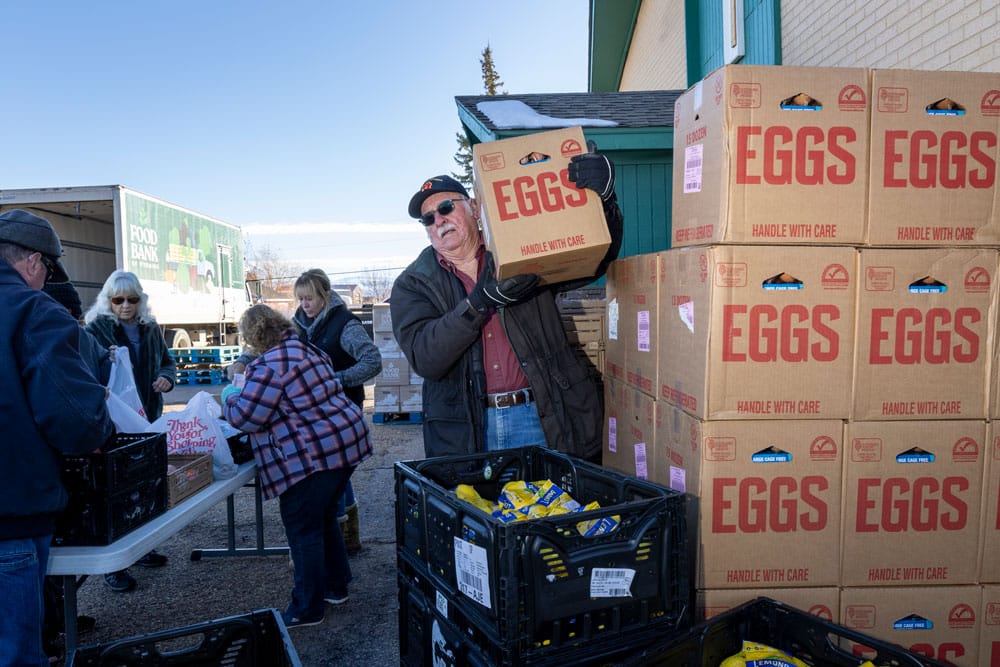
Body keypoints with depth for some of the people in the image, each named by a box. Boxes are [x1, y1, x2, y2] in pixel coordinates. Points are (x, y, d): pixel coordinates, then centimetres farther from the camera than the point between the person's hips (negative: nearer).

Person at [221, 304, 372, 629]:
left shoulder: (270, 365, -16)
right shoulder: (307, 348, 13)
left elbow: (245, 417, -15)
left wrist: (230, 395, 5)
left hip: (312, 457, -10)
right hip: (346, 443, 10)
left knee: (303, 529, 4)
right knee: (324, 519, 23)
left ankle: (307, 609, 17)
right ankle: (335, 586, 36)